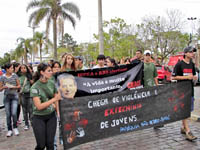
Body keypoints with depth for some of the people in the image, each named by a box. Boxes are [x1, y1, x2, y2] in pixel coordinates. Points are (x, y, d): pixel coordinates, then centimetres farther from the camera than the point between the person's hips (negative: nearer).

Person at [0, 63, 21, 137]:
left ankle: (15, 127, 13)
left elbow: (19, 86, 5)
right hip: (6, 96, 1)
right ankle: (9, 130, 17)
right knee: (8, 114, 3)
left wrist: (13, 87, -13)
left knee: (14, 113, -10)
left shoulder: (15, 75, 0)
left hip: (14, 96, -1)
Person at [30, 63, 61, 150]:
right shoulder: (35, 87, -14)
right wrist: (54, 99, -22)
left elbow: (56, 100, 7)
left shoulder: (52, 84, -1)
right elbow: (39, 106, -19)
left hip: (51, 116, 3)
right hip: (39, 118, -3)